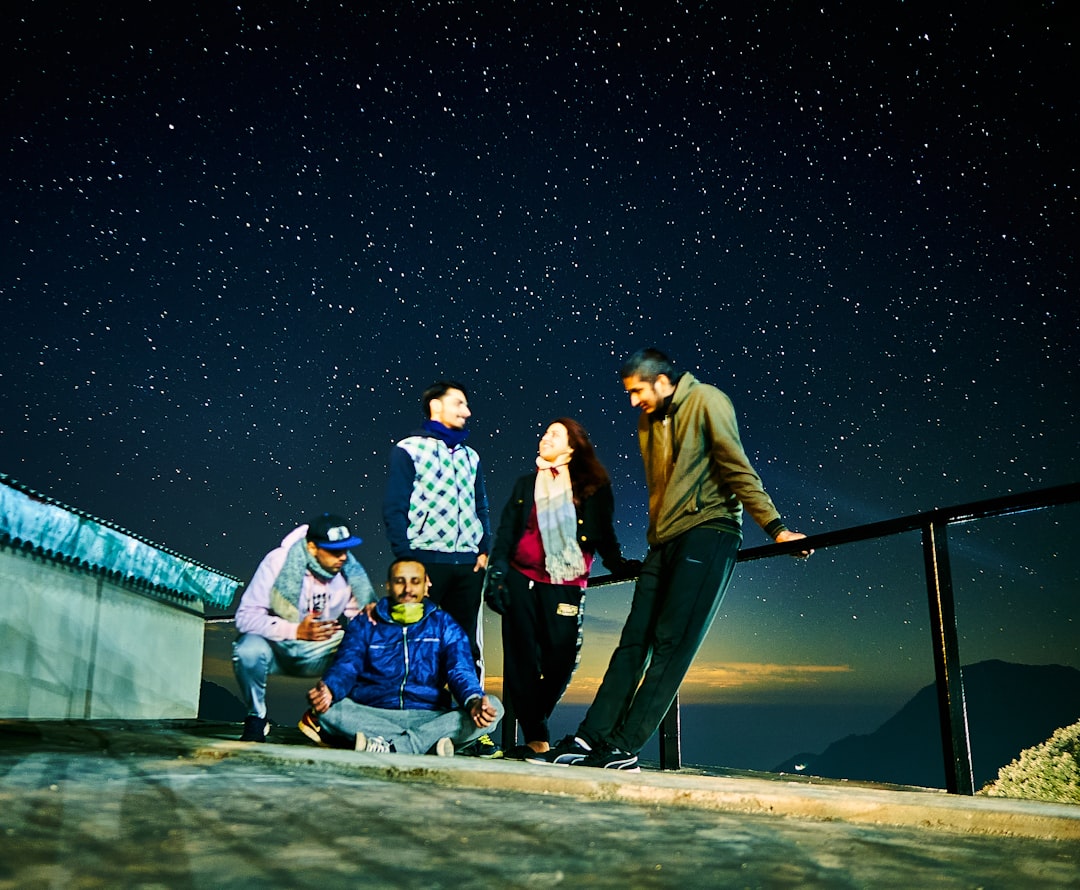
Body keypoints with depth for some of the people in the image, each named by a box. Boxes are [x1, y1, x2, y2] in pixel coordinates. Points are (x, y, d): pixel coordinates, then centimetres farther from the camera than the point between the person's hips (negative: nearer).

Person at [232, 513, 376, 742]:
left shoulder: (351, 572, -9)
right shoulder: (278, 561, -18)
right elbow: (246, 616, -20)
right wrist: (295, 630, -32)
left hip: (319, 654, 3)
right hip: (276, 646, -3)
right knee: (249, 650, -36)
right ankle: (256, 718, -7)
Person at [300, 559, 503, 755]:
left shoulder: (445, 626, 13)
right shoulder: (364, 626, 13)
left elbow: (461, 671, -2)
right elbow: (346, 667, -2)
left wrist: (474, 701, -26)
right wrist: (328, 690, -27)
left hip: (429, 717, 1)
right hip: (373, 716, 0)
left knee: (494, 707, -25)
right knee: (325, 708, -29)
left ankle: (389, 747, -33)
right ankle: (428, 742, -32)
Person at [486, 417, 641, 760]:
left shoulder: (593, 488, 9)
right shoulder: (526, 484, 17)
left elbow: (604, 536, 10)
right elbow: (505, 532, 12)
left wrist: (619, 564, -6)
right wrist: (496, 573, 1)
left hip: (565, 586, -2)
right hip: (521, 580, 2)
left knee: (560, 660, -11)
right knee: (521, 659, -3)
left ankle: (534, 719, 10)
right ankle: (536, 738, 4)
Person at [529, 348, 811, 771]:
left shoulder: (705, 401, -3)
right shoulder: (648, 423, 19)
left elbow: (738, 469, -9)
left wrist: (774, 527, -13)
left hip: (706, 532, -7)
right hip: (664, 542, 7)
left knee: (670, 645, -10)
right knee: (633, 641, 2)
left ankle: (623, 748, -9)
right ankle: (589, 738, 2)